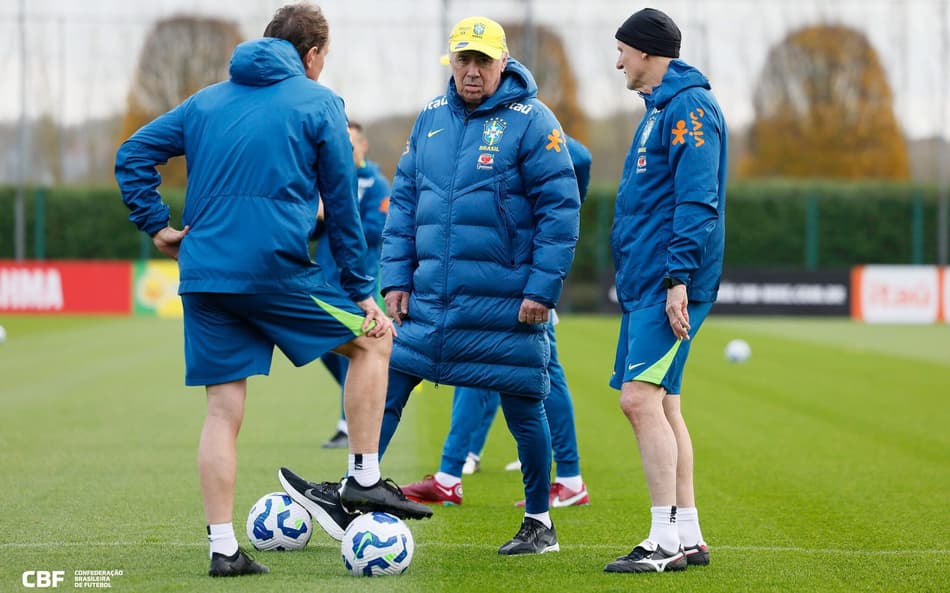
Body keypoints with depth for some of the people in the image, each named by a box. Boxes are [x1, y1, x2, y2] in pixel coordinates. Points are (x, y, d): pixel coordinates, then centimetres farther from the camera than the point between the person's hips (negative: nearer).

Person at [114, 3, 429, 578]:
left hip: (204, 274, 5)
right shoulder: (318, 103, 4)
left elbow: (133, 153, 13)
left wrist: (155, 226, 12)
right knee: (373, 336, 14)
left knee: (223, 409, 7)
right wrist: (361, 290, 8)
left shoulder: (207, 100, 18)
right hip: (276, 268, -5)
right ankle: (365, 479, 10)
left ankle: (223, 547, 3)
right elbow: (342, 205, 4)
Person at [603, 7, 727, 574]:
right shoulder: (662, 109, 20)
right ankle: (687, 536, 14)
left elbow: (696, 199, -19)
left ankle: (669, 538, -15)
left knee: (641, 397, -16)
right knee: (660, 404, 10)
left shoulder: (690, 107, -11)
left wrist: (679, 277, -24)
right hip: (644, 282, 10)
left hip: (668, 283, -10)